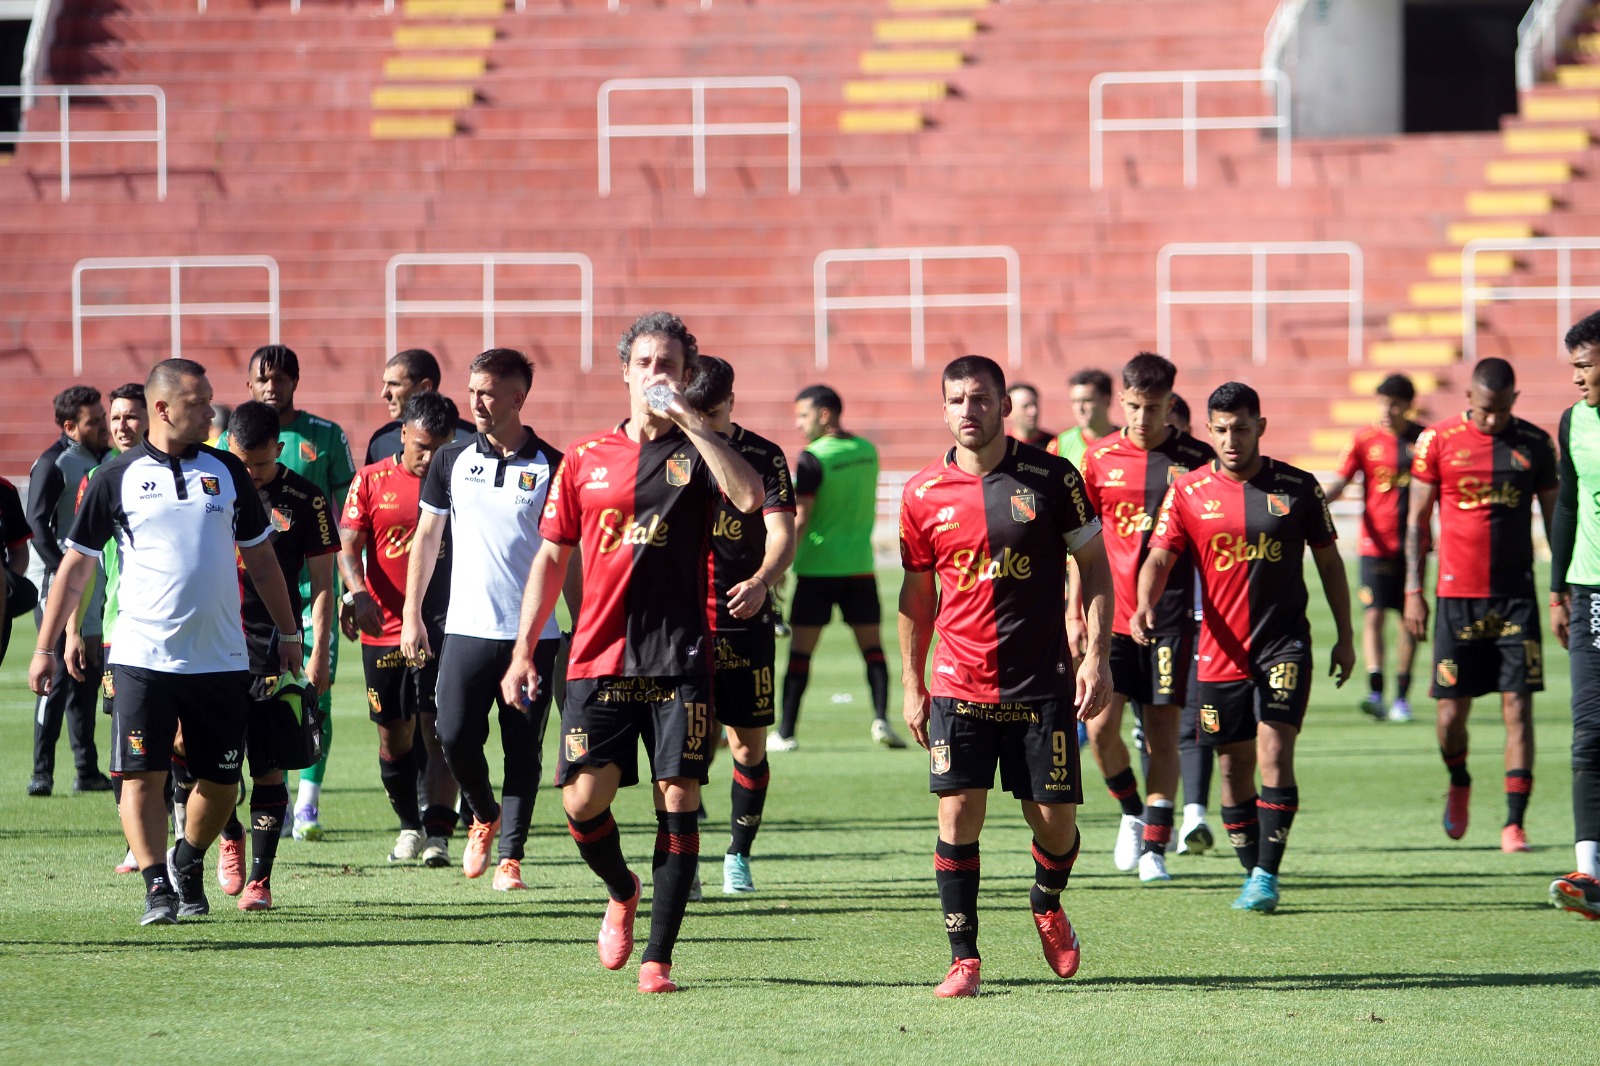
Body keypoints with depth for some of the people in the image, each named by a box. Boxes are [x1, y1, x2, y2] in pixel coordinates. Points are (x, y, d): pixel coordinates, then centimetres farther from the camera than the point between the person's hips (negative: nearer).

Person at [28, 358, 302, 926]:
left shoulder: (227, 471, 8)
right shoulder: (116, 478, 0)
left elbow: (259, 558, 17)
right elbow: (76, 563, 5)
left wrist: (288, 631, 18)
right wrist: (45, 646, 3)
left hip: (220, 659, 3)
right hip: (142, 658, -3)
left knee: (222, 781, 6)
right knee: (141, 775, -9)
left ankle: (187, 864, 29)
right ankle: (157, 887, -3)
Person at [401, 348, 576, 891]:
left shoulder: (551, 468, 0)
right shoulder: (451, 461, 6)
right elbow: (427, 537, 14)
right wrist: (411, 615, 9)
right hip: (466, 627, 2)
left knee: (522, 750, -1)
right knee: (455, 735, -8)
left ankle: (511, 855, 8)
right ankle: (484, 816, 20)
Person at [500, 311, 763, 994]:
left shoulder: (695, 452, 4)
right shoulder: (585, 459, 10)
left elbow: (749, 497, -18)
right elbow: (551, 557, 14)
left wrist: (686, 418, -15)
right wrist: (524, 648, 7)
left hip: (679, 660, -2)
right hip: (598, 657, 2)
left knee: (679, 799, -6)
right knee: (583, 798, -6)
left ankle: (658, 957, 0)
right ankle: (621, 893, 25)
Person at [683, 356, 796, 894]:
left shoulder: (763, 457, 1)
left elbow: (782, 533, -10)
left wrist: (761, 581, -29)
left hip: (744, 619, 0)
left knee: (749, 745, 4)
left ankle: (739, 855, 19)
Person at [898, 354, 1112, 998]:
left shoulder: (1051, 478, -2)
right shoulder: (923, 495, 3)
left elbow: (1094, 565, 4)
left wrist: (1097, 656, -4)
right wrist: (911, 685, 11)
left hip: (1042, 682, -1)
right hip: (958, 684, 1)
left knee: (1054, 819, 1)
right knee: (958, 813, -8)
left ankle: (1047, 907, 33)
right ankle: (963, 959, 0)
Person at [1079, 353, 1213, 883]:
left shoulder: (1196, 460, 0)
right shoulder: (1099, 457, 5)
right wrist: (1074, 614, 8)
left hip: (1169, 615, -1)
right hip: (1110, 615, 1)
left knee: (1162, 730, -2)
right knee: (1100, 727, -7)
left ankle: (1154, 847, 5)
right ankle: (1133, 812, 20)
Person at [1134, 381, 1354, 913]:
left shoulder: (1297, 487, 2)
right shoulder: (1188, 491, 2)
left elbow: (1328, 561, 11)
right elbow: (1160, 558, -5)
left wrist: (1345, 637, 11)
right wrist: (1145, 606, -26)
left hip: (1284, 644, -2)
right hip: (1221, 649, 2)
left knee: (1273, 752, -15)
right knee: (1235, 767, 6)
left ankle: (1267, 876, -11)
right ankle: (1253, 874, 20)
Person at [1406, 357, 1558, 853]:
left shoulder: (1535, 443, 4)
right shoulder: (1438, 440, 0)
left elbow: (1554, 518, 12)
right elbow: (1417, 519, 5)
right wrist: (1413, 592, 0)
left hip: (1516, 594, 0)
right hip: (1457, 595, 0)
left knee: (1518, 706, -7)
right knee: (1452, 711, 2)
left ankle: (1514, 824, -4)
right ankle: (1459, 784, 33)